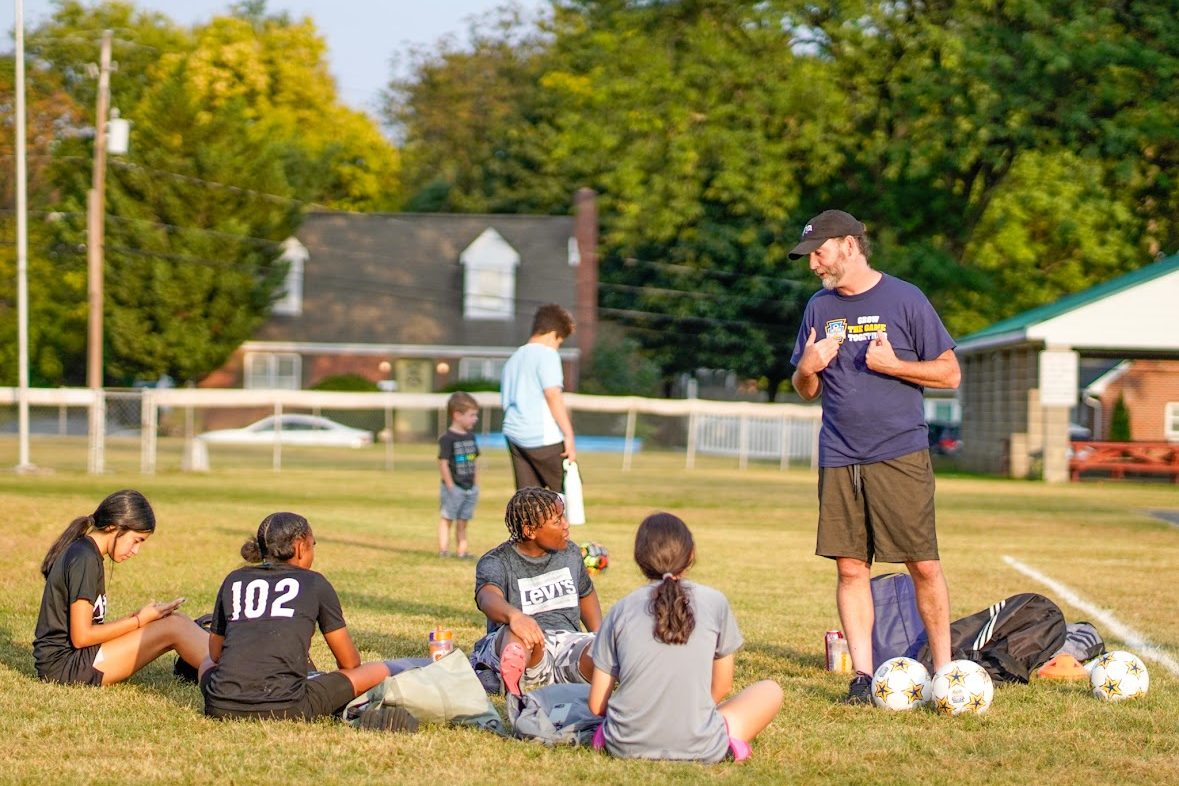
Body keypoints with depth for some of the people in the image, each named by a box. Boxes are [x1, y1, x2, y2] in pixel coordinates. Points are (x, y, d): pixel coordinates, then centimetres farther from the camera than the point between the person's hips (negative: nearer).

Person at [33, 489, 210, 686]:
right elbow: (81, 637, -19)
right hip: (63, 664, -10)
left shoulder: (81, 552, 14)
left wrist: (138, 618, 3)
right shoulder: (85, 559, -16)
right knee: (172, 628, -14)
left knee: (174, 621, 4)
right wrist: (139, 621, -10)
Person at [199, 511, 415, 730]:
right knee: (380, 671, 12)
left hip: (222, 709, 3)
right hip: (284, 708, -3)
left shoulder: (233, 580, 19)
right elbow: (350, 663, 14)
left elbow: (215, 654, 29)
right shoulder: (314, 583, 10)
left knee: (207, 664, 39)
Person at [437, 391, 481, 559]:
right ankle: (443, 548, -2)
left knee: (462, 521, 9)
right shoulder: (447, 438, -13)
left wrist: (476, 485, 13)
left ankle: (461, 550, 11)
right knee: (447, 518, -2)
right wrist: (450, 486, -17)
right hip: (454, 487, -7)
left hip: (470, 488, 7)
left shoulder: (471, 437, 11)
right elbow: (443, 463, -16)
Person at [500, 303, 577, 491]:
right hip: (543, 437, -8)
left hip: (514, 435, 8)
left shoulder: (514, 358, 19)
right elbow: (553, 396, -16)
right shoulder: (547, 354, -6)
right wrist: (569, 436, -17)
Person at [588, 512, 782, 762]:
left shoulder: (621, 610, 5)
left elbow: (597, 704, 5)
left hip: (626, 746, 2)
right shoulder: (715, 602, 3)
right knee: (770, 690, 21)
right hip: (698, 747, -2)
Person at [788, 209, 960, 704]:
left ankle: (943, 668, 6)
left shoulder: (904, 300, 0)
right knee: (850, 568, 0)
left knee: (923, 566, -4)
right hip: (839, 460, 4)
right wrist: (807, 369, -2)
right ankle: (863, 674, 3)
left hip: (900, 456, -4)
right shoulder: (819, 308, 13)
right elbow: (807, 391, 20)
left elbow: (949, 373, 1)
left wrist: (892, 364, -12)